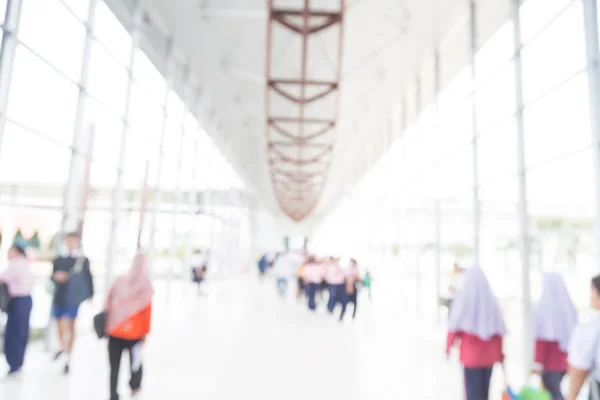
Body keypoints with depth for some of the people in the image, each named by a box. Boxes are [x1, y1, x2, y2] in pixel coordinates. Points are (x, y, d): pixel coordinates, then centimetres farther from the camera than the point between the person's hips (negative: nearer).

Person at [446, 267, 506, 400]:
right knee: (484, 389, 19)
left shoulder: (464, 298, -9)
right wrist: (499, 353, 13)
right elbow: (499, 329, 3)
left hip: (471, 354, -4)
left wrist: (449, 346, 4)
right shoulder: (491, 299, 0)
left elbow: (455, 326, -8)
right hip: (489, 354, 4)